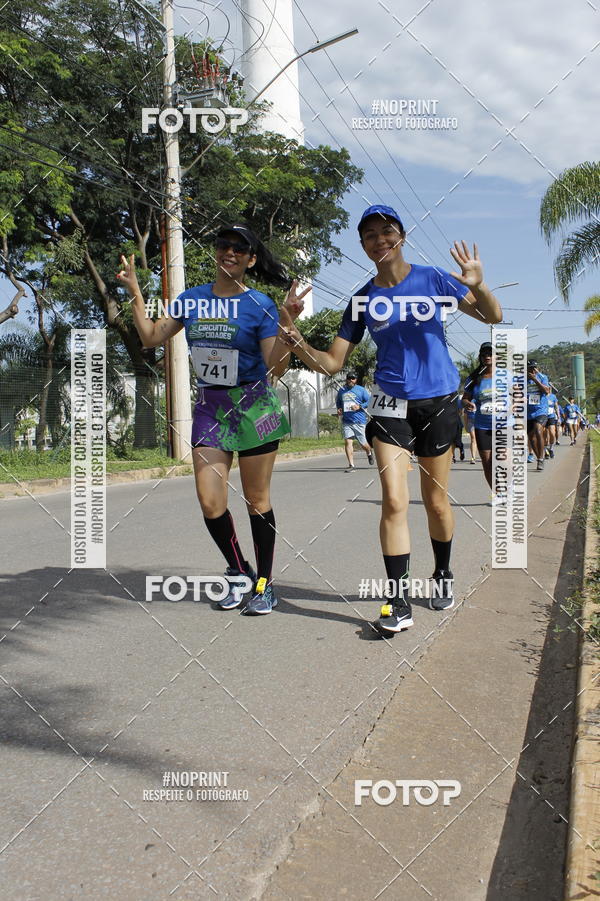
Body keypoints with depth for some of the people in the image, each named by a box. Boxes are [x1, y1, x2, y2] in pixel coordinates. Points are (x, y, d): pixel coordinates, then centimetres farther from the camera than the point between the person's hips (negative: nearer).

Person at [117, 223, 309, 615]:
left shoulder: (260, 305, -6)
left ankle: (264, 583, 21)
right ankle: (240, 573, 23)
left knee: (257, 500, 4)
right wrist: (135, 293, 7)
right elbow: (151, 337, 11)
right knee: (210, 502, -1)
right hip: (209, 407, 4)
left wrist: (287, 322, -23)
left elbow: (276, 367, -12)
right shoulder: (192, 299, 7)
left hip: (254, 406, -4)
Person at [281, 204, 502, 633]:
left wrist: (478, 285, -23)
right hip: (390, 404, 1)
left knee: (437, 501, 10)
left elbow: (493, 316, -3)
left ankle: (443, 576, 34)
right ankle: (399, 601, -4)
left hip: (439, 401, 0)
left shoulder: (433, 279, -2)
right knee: (394, 501, -11)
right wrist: (297, 341, -16)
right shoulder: (363, 300, 3)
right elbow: (332, 362, 3)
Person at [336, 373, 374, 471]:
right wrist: (339, 409, 7)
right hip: (346, 421, 2)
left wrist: (360, 406, -14)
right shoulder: (341, 390, 11)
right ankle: (351, 465, -10)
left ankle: (369, 452, 41)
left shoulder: (361, 390, 2)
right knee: (347, 441, -13)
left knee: (363, 444, 5)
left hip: (359, 421, -2)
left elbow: (370, 401, 1)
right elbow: (338, 402, 27)